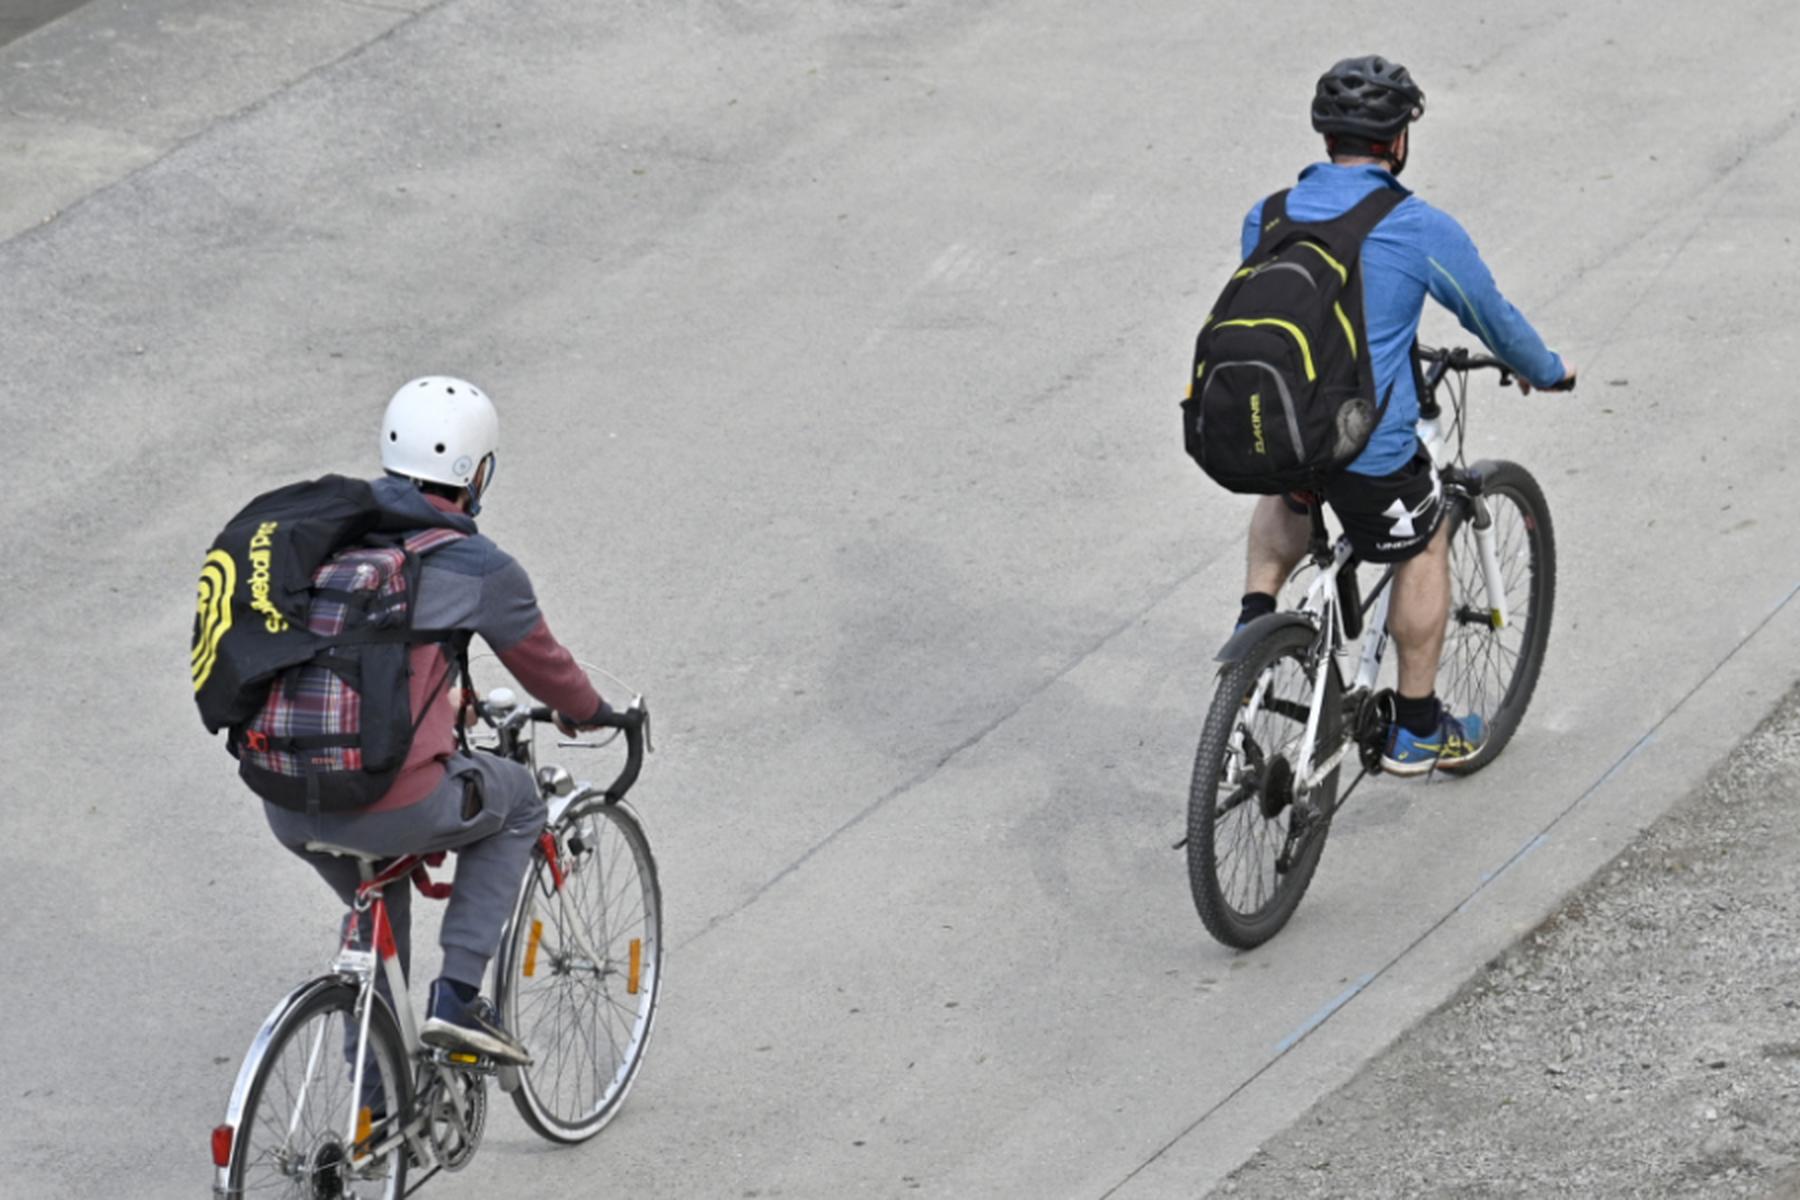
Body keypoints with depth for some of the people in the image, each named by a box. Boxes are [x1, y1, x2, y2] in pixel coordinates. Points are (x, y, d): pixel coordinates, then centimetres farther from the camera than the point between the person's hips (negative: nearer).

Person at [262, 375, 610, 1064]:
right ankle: (456, 998, 15)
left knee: (379, 908, 35)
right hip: (393, 811, -5)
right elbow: (542, 664, 11)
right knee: (516, 799, 25)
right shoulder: (479, 569, -5)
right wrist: (588, 712, 35)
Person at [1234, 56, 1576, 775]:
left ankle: (1257, 609, 17)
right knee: (1424, 548, 23)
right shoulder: (1422, 230, -8)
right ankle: (1417, 729, 30)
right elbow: (1492, 318, 7)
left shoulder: (1265, 219, 6)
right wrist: (1547, 372, 29)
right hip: (1367, 450, -4)